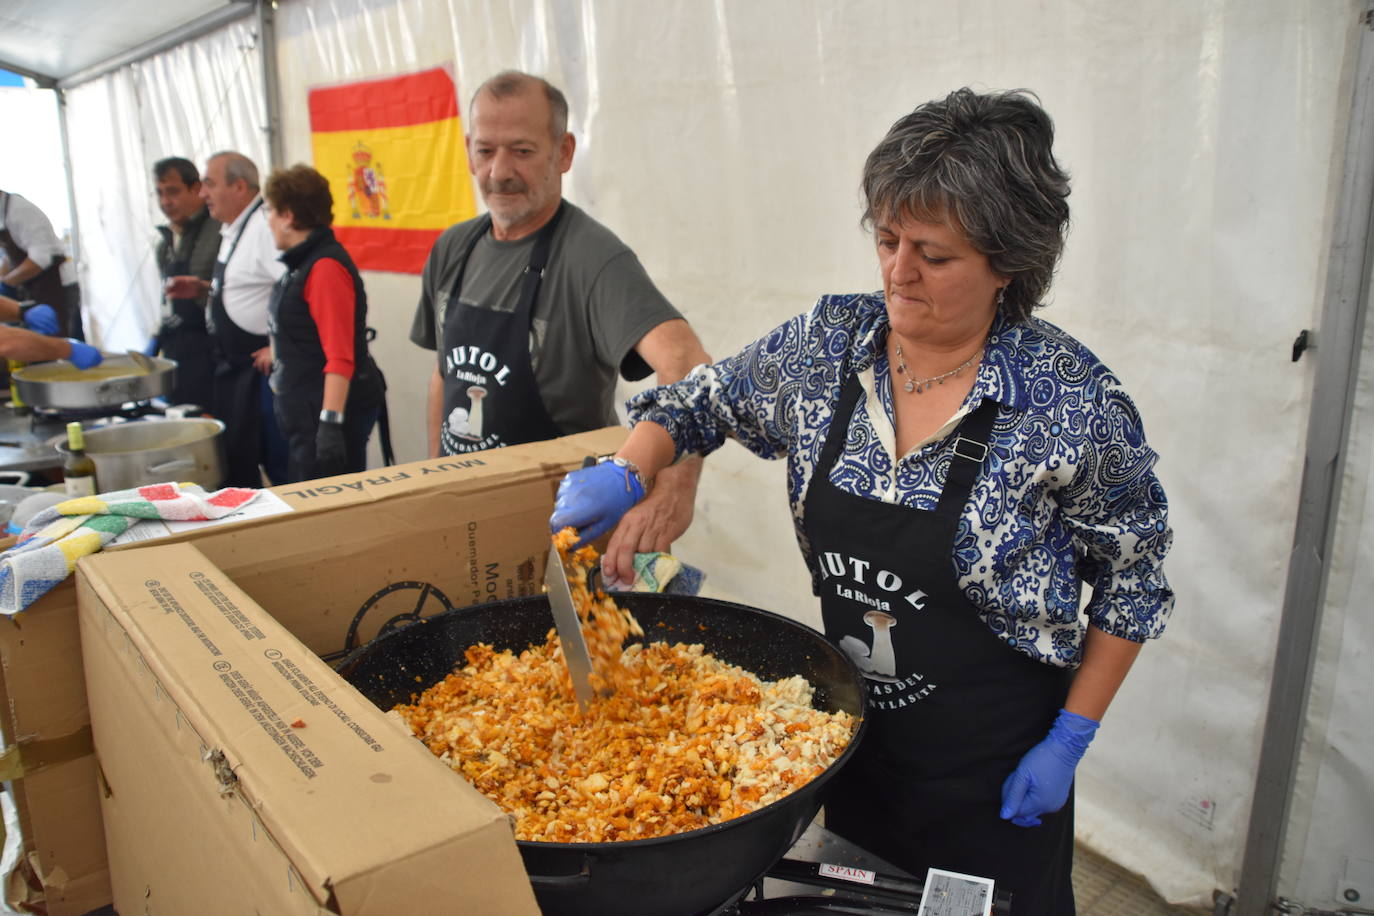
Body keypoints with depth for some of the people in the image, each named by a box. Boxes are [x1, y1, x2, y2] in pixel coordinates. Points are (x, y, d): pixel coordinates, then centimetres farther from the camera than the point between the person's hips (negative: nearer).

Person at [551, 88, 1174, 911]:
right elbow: (704, 400, 4)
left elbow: (1134, 580, -9)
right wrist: (627, 474, -14)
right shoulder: (830, 342, -9)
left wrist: (1069, 740, -9)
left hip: (993, 773, -4)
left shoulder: (1071, 400, -20)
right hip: (851, 729, 4)